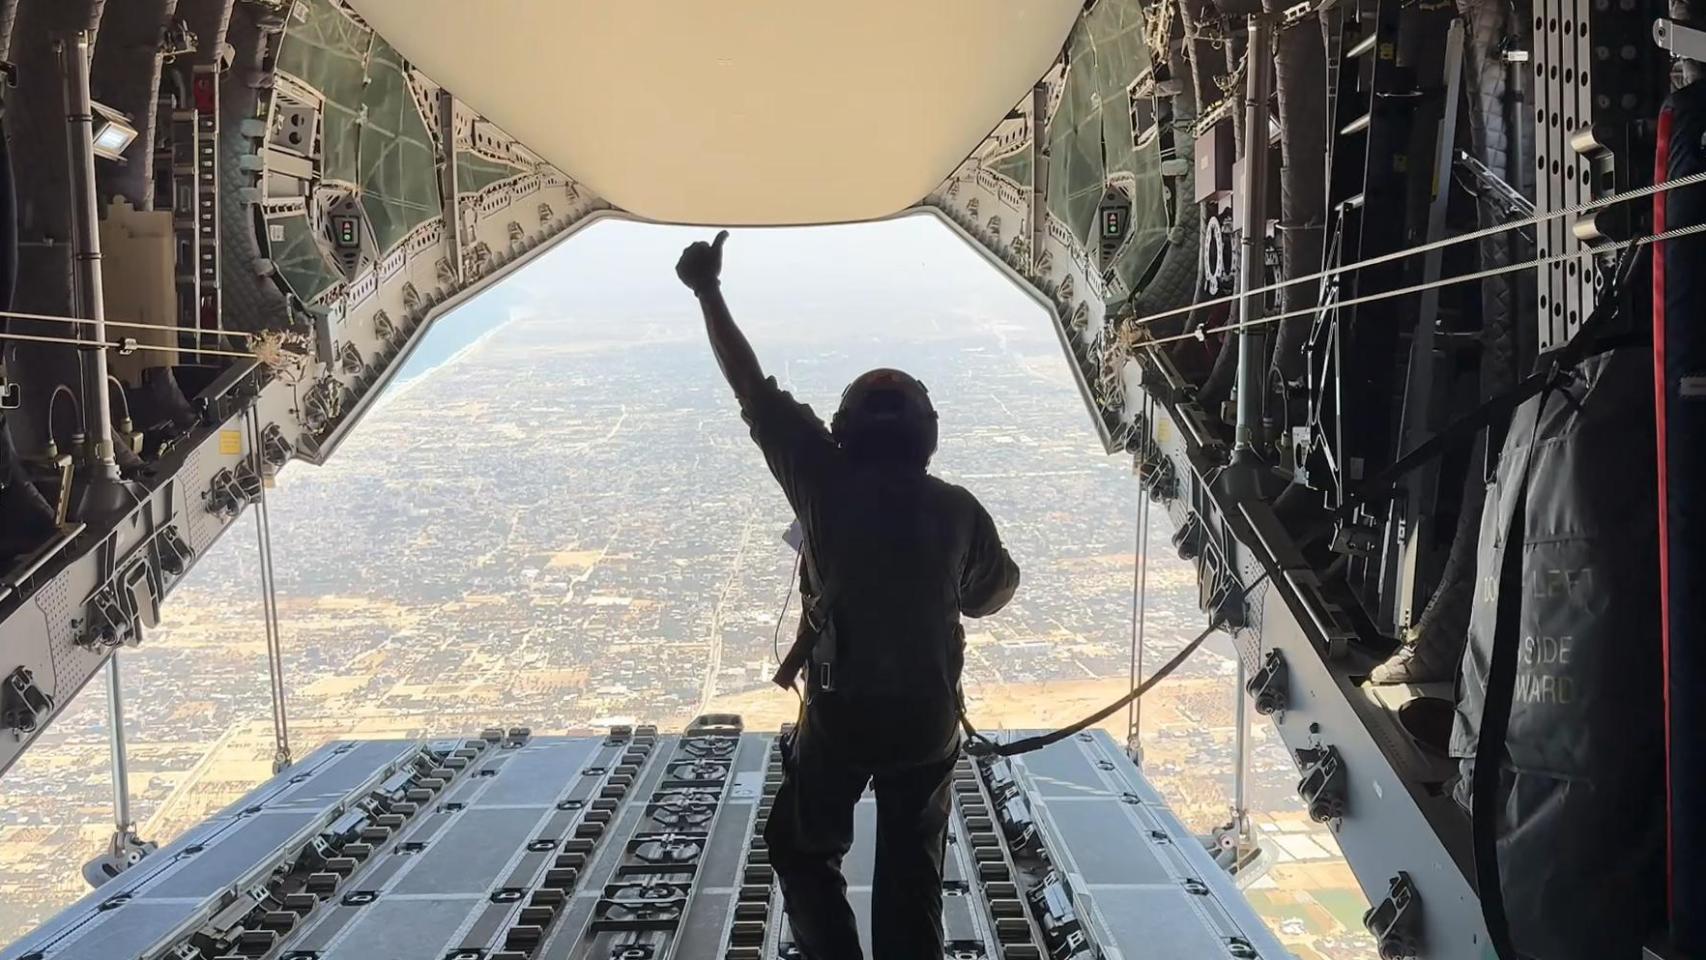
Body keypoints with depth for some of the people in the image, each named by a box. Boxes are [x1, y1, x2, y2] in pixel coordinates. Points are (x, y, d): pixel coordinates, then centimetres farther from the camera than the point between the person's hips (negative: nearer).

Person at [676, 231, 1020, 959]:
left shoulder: (826, 484, -11)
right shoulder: (958, 508, -6)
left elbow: (753, 389, -6)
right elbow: (992, 595, 9)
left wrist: (707, 290, 2)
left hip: (840, 713, -2)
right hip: (929, 718, 2)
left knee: (802, 848, 20)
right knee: (912, 872, 16)